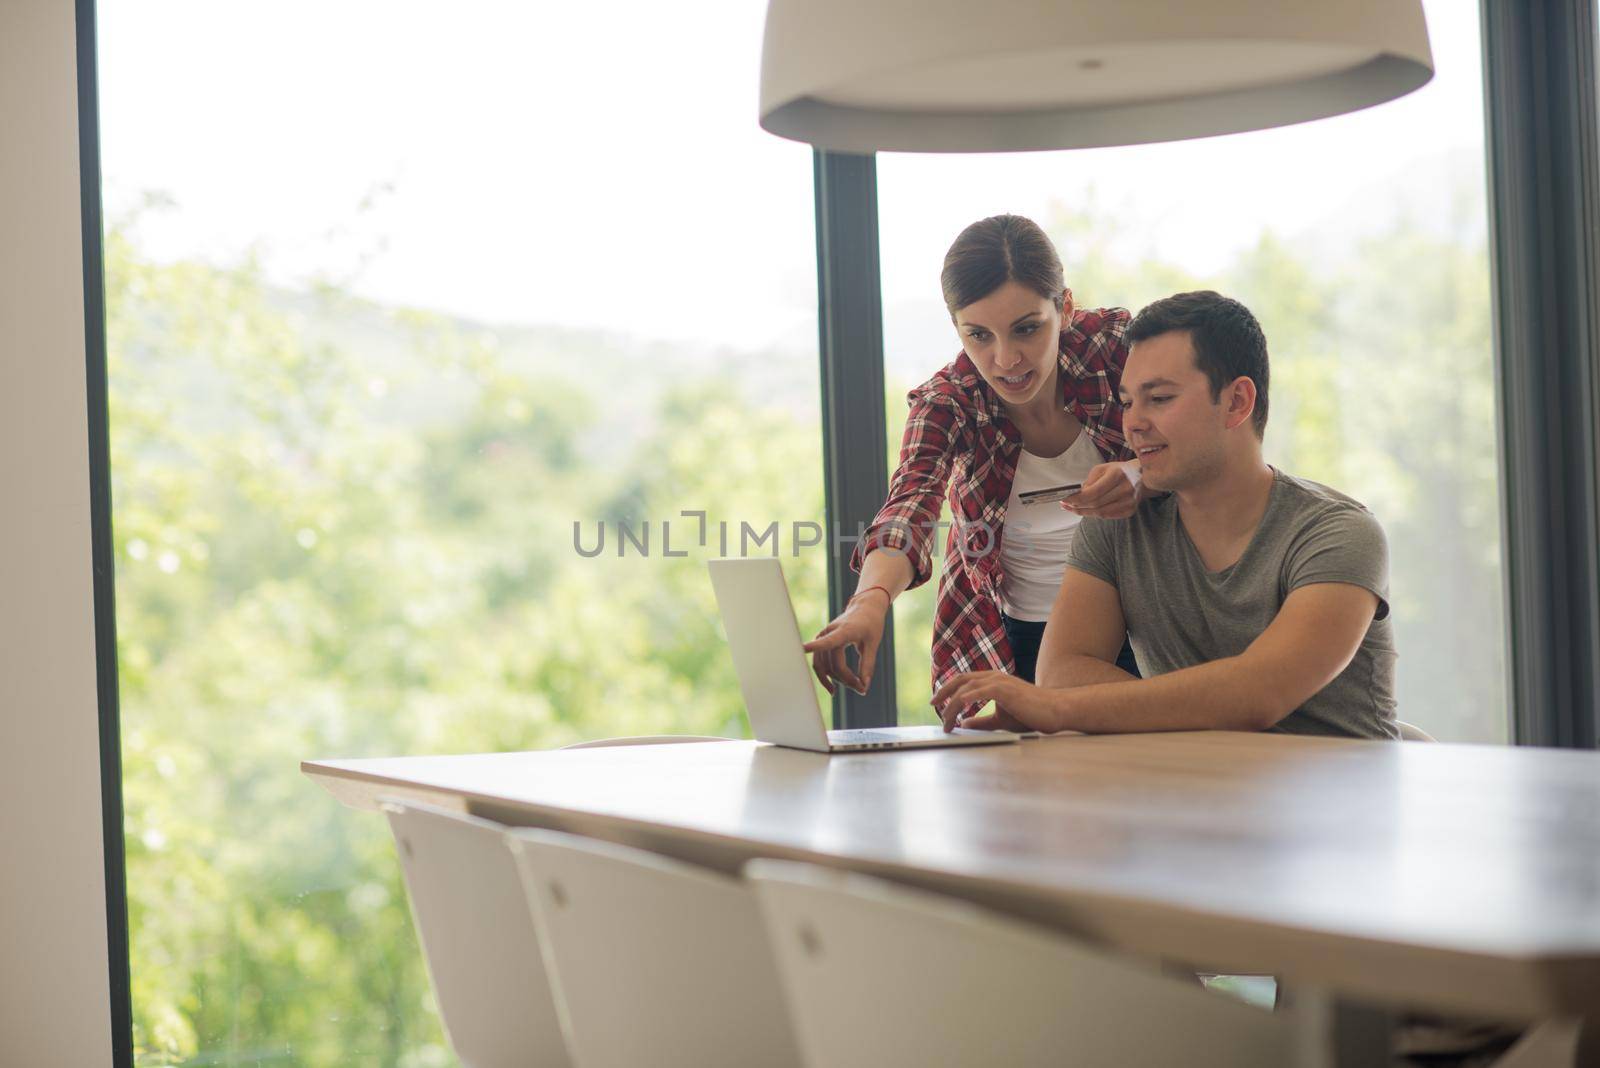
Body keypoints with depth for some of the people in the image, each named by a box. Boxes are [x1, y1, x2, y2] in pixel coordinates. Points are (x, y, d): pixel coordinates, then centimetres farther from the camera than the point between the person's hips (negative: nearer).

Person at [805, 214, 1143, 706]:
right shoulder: (946, 403, -12)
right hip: (1012, 642, 0)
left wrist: (1140, 476, -34)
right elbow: (909, 507, -28)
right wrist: (871, 601, -50)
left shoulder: (1116, 342, -12)